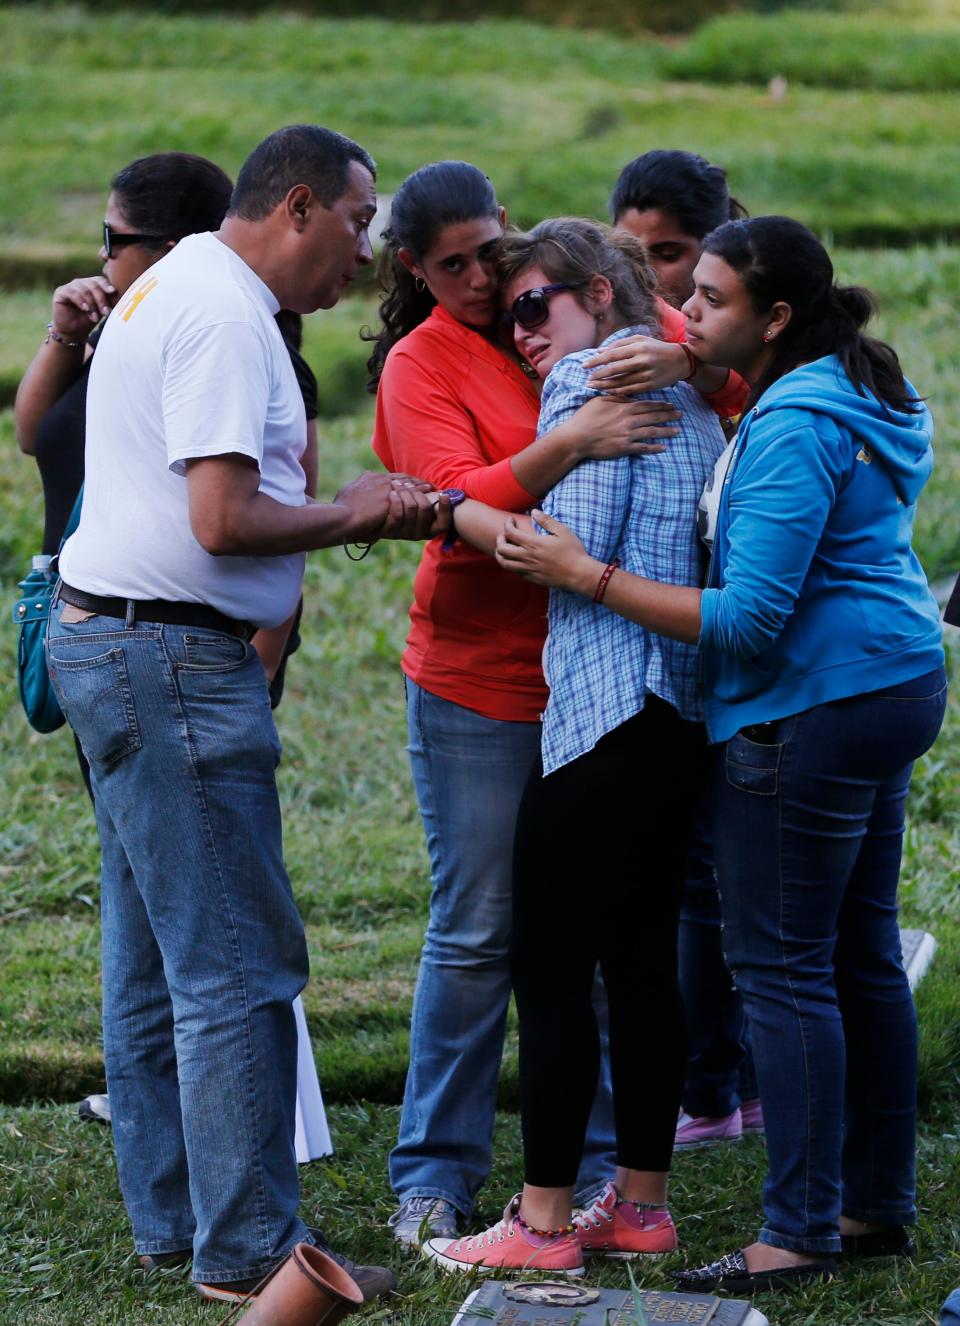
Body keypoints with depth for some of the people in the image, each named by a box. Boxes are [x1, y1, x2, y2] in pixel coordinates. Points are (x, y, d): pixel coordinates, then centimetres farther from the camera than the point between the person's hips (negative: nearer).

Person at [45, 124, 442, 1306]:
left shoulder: (177, 287, 18)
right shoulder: (224, 315, -15)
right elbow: (224, 520, -23)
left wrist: (348, 505, 7)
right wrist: (352, 516, -8)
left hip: (110, 640, 11)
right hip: (171, 660, -11)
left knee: (153, 960, 15)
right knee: (236, 965, -7)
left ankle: (172, 1214, 23)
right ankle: (249, 1247, -2)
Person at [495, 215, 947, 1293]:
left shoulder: (794, 429, -21)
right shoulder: (858, 396, 11)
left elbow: (749, 618, -24)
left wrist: (588, 576, -22)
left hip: (810, 714, -11)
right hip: (894, 683, 11)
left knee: (781, 966, -4)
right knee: (860, 953, 16)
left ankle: (798, 1234, 0)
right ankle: (878, 1203, 24)